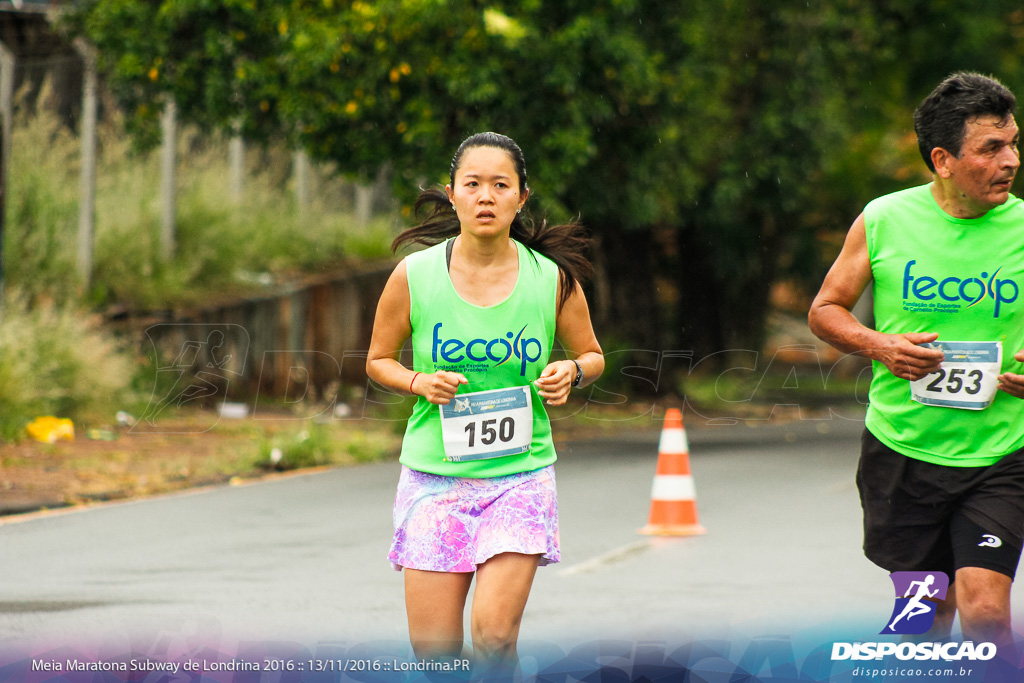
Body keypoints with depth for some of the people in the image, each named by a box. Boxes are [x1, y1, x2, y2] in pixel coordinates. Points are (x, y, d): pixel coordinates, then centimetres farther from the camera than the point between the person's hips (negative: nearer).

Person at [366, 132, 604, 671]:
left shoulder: (552, 278, -4)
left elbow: (592, 356, 12)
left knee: (494, 635, -16)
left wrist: (572, 371, -11)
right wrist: (420, 382, -11)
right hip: (433, 477, 1)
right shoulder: (414, 276, -4)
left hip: (520, 475, -1)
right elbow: (378, 360, 9)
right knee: (434, 649, 0)